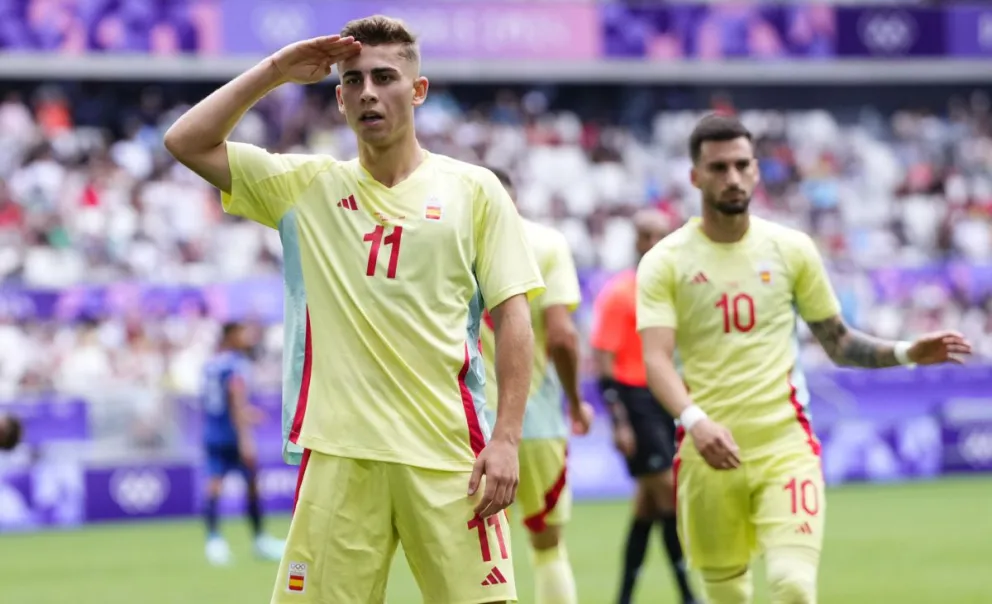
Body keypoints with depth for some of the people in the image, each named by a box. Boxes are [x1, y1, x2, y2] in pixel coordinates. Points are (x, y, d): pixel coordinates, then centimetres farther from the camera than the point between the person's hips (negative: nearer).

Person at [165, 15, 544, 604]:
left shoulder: (473, 190, 6)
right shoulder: (304, 186, 12)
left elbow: (513, 318, 2)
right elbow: (186, 142, 8)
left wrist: (507, 438, -7)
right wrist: (275, 70, 4)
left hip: (447, 452, -2)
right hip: (336, 453, 2)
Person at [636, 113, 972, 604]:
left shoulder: (790, 249, 5)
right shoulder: (664, 263, -2)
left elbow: (838, 342, 12)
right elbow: (655, 359, -13)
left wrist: (905, 354, -5)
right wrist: (695, 421, -31)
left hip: (785, 442, 0)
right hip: (708, 452, 0)